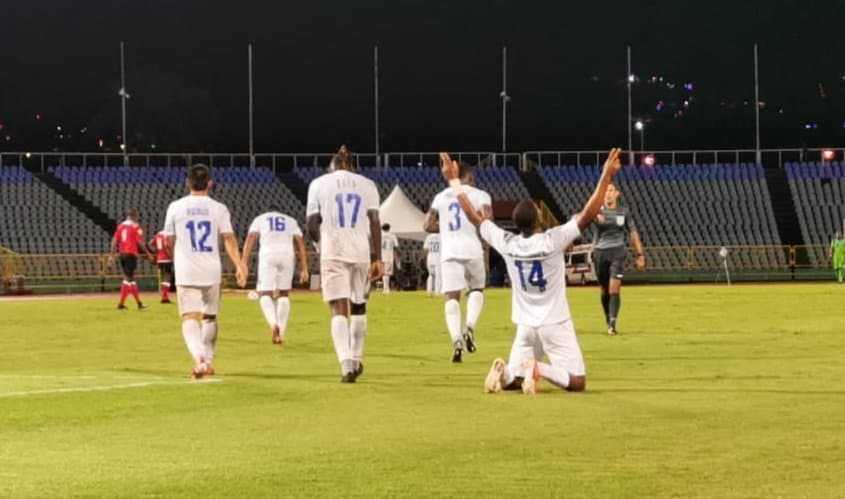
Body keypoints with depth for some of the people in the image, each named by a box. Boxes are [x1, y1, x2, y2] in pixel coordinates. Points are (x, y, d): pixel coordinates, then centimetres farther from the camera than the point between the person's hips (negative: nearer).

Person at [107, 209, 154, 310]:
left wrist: (111, 255, 6)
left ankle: (138, 303, 20)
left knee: (130, 277, 14)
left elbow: (114, 241, 7)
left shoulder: (120, 226, 12)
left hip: (122, 254, 6)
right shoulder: (136, 226, -5)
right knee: (128, 278, -5)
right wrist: (148, 253, -2)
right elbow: (140, 242, -11)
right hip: (131, 254, -6)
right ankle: (121, 303, -12)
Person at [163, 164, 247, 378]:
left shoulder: (176, 207, 2)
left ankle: (199, 356, -33)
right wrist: (239, 266, -13)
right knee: (209, 317, 18)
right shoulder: (218, 209, 2)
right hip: (212, 272, 1)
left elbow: (169, 241, 10)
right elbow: (229, 239, -8)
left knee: (190, 318, -8)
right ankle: (207, 362, 22)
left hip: (186, 272, -1)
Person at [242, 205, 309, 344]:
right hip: (287, 255, 2)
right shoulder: (291, 221, 27)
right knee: (283, 294, 17)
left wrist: (244, 264, -3)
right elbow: (300, 243, 13)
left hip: (267, 255, -2)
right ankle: (280, 333, 12)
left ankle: (274, 324, -24)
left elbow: (251, 239, 5)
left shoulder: (259, 219, 23)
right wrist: (304, 269, 8)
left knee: (265, 294, 3)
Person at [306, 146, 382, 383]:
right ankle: (356, 360, 28)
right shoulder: (366, 184, 9)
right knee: (358, 307, 18)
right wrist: (377, 258, -2)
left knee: (339, 309, -6)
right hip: (362, 252, 2)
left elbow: (312, 226, 0)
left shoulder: (319, 183, 5)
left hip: (332, 253, -2)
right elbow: (375, 223, -1)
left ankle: (347, 364, -22)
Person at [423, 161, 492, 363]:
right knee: (476, 289, 20)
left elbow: (428, 226, 11)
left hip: (449, 251, 1)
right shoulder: (479, 194, 4)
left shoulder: (441, 196, 14)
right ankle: (470, 328, -3)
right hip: (472, 249, -1)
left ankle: (456, 339, -21)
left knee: (451, 297, -1)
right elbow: (486, 220, -11)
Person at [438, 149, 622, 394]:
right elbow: (587, 215, -19)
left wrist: (454, 181, 11)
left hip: (525, 326, 4)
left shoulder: (507, 244, -7)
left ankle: (504, 371, -18)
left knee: (510, 380, 18)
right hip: (555, 324, -4)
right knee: (576, 382, -2)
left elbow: (474, 217, 3)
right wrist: (606, 176, -17)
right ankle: (539, 369, -27)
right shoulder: (552, 240, -18)